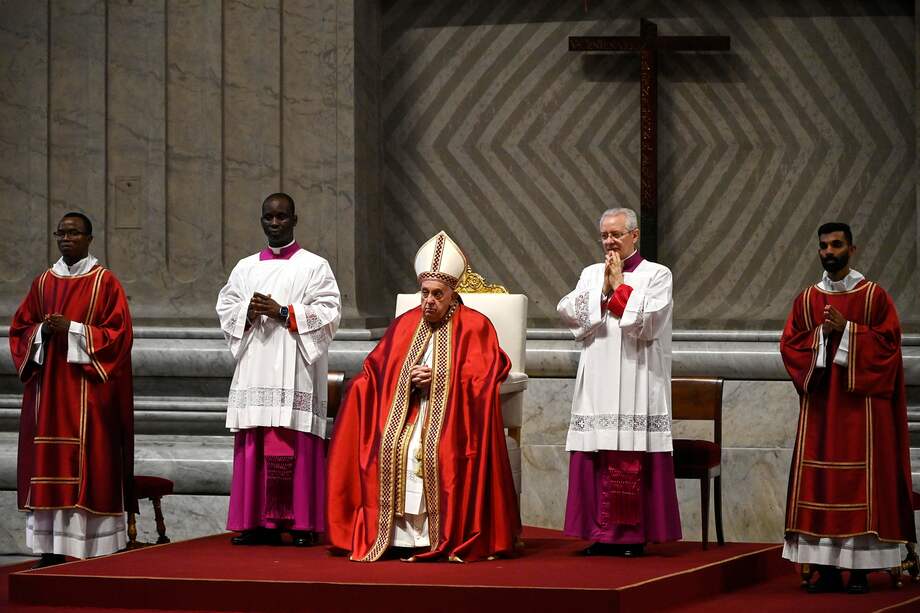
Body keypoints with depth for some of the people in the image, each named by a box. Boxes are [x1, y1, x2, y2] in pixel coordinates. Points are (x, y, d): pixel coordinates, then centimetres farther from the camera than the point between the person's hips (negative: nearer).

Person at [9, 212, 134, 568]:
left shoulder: (105, 283, -1)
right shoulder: (43, 282, 13)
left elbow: (118, 334, -7)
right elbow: (20, 329, 14)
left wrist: (72, 330, -15)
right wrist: (43, 332, -8)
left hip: (88, 389, -4)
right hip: (47, 388, 4)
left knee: (89, 466, -6)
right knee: (48, 465, 1)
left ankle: (94, 547, -5)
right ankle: (51, 548, 3)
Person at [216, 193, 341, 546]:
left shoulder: (314, 266, 6)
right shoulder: (245, 269, 18)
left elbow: (329, 313, -3)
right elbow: (225, 309, 13)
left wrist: (283, 313, -12)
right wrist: (249, 313, -8)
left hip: (295, 370, -4)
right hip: (255, 368, 4)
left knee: (298, 447, -8)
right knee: (254, 446, -1)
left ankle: (302, 523, -7)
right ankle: (258, 521, 0)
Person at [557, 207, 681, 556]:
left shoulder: (656, 275, 4)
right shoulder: (591, 275, 17)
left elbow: (646, 321, -11)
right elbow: (568, 312, 3)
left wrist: (619, 285, -5)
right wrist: (604, 288, -3)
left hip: (637, 381, -4)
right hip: (598, 381, 4)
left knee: (633, 459, -7)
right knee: (596, 458, -1)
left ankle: (635, 534, -3)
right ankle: (601, 532, 4)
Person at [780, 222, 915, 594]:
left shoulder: (874, 296, 1)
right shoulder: (807, 300, 12)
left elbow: (888, 342, -5)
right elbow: (789, 344, 8)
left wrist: (847, 330, -14)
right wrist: (821, 334, -9)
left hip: (860, 401, -3)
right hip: (818, 404, 3)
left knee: (859, 480, -5)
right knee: (818, 481, -1)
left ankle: (860, 567, -3)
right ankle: (826, 568, 1)